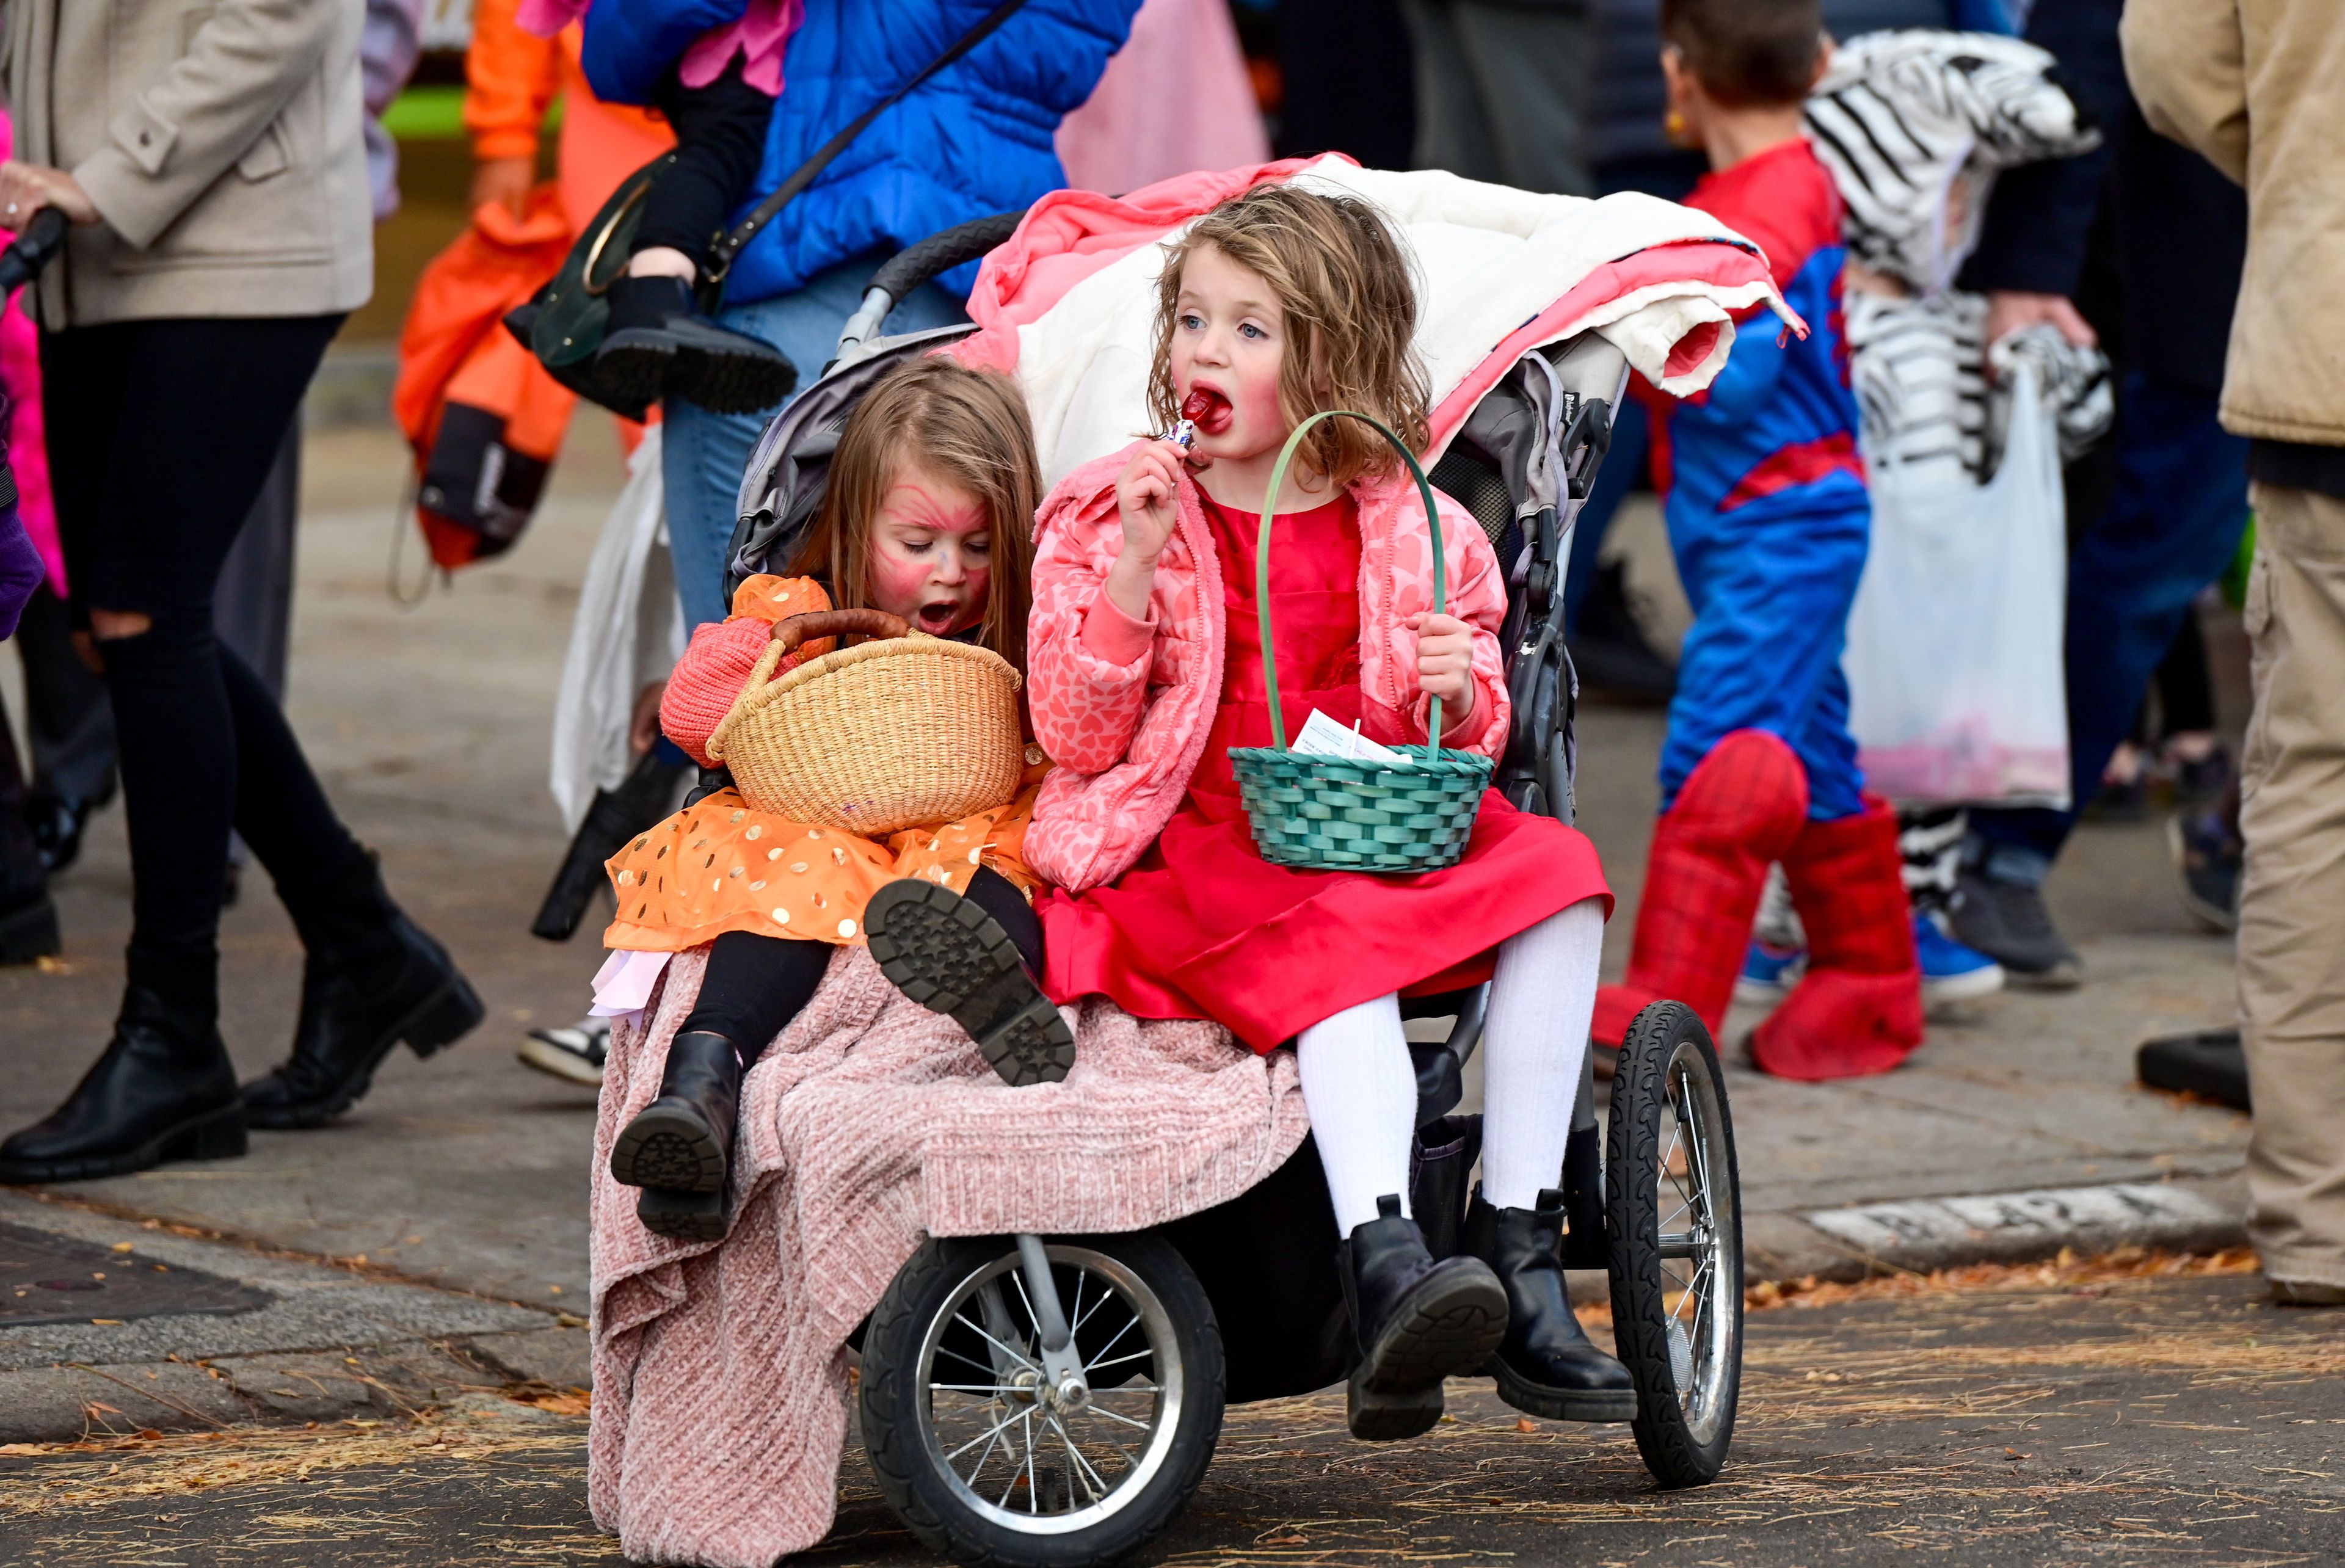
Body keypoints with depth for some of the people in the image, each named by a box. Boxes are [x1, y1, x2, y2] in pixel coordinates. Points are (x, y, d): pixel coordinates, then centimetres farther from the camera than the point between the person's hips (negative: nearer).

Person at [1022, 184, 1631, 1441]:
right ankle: (1386, 1268, -51)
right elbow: (1074, 737, -6)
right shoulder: (1108, 518, 4)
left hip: (1371, 841, 4)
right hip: (1193, 856, -4)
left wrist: (1457, 691, -9)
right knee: (1335, 948, -35)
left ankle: (1517, 1250, -22)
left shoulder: (1409, 531, 10)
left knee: (1555, 877, -21)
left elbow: (1459, 745, 15)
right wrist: (1136, 563, -16)